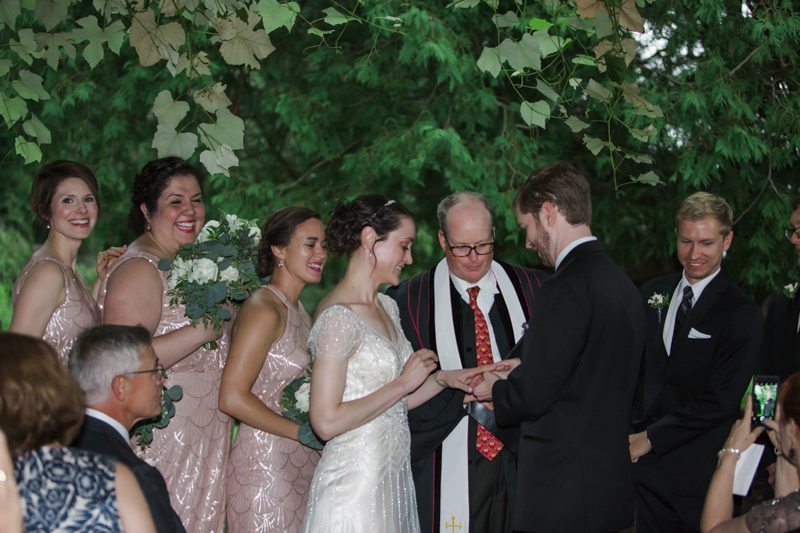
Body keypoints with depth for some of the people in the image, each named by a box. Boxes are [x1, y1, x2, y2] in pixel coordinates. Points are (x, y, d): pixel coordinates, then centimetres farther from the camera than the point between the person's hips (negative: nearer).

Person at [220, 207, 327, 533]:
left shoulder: (298, 311, 14)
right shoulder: (264, 309, -13)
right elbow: (232, 398, -19)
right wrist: (304, 432, -14)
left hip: (301, 463, 8)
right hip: (266, 465, -8)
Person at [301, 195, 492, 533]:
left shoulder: (386, 307, 11)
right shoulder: (337, 316, -16)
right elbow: (326, 422, -21)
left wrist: (444, 379, 1)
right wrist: (403, 383, -14)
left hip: (394, 476, 8)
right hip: (356, 483, -8)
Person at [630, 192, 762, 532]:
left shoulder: (742, 315, -8)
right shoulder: (652, 293, 10)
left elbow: (720, 402, -13)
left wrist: (651, 438, -12)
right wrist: (631, 432, -2)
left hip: (695, 468, -4)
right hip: (645, 464, 5)